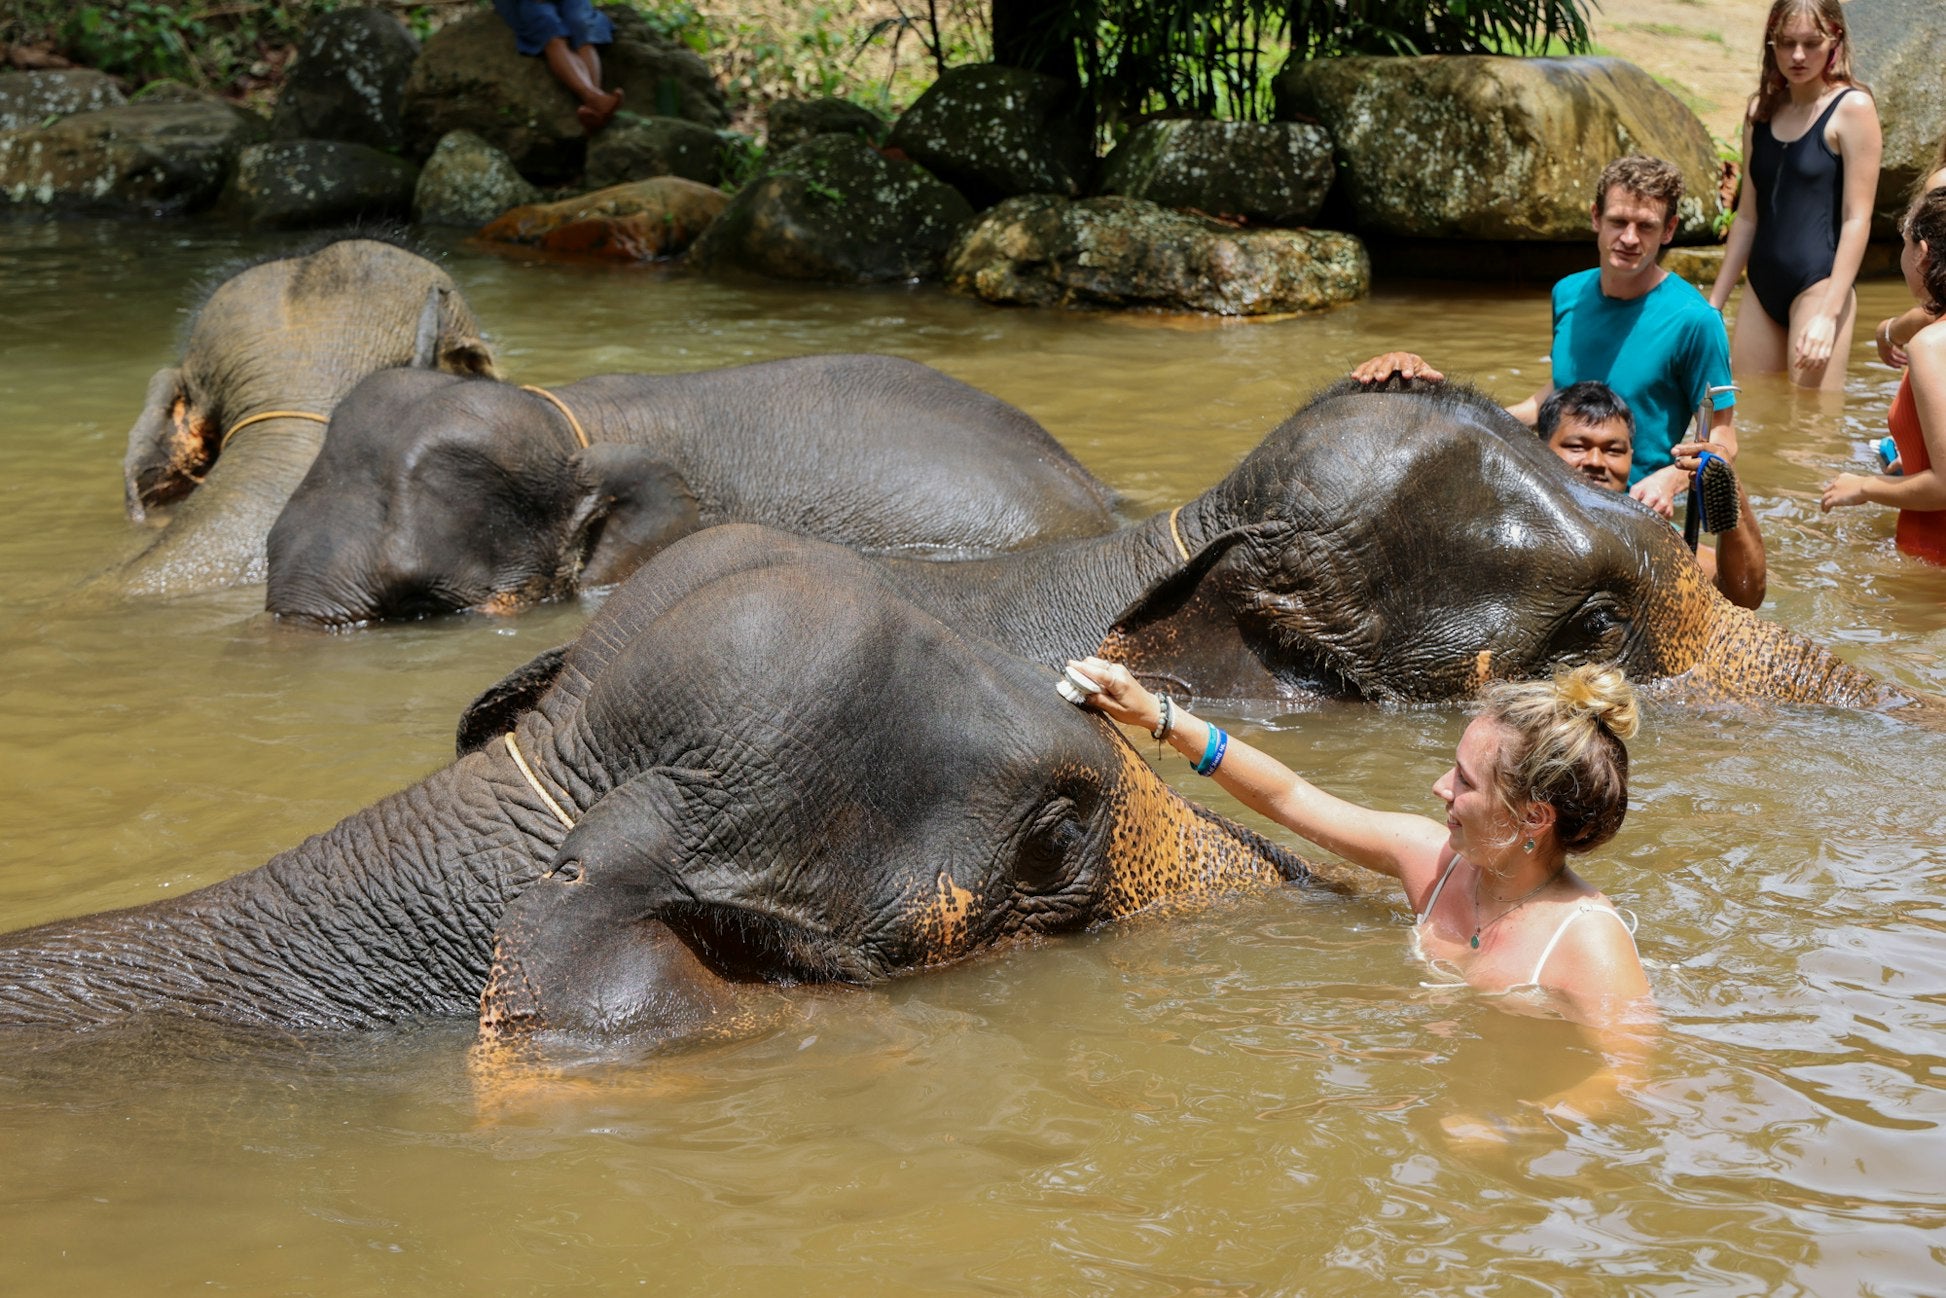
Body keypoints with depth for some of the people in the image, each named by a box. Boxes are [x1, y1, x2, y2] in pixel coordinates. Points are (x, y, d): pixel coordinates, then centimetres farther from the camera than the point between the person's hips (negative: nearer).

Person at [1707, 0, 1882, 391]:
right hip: (1762, 290, 7)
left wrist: (1828, 314, -18)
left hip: (1817, 286, -7)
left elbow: (1857, 219, -11)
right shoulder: (1761, 110, 12)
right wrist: (1714, 304, 15)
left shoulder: (1852, 107, -6)